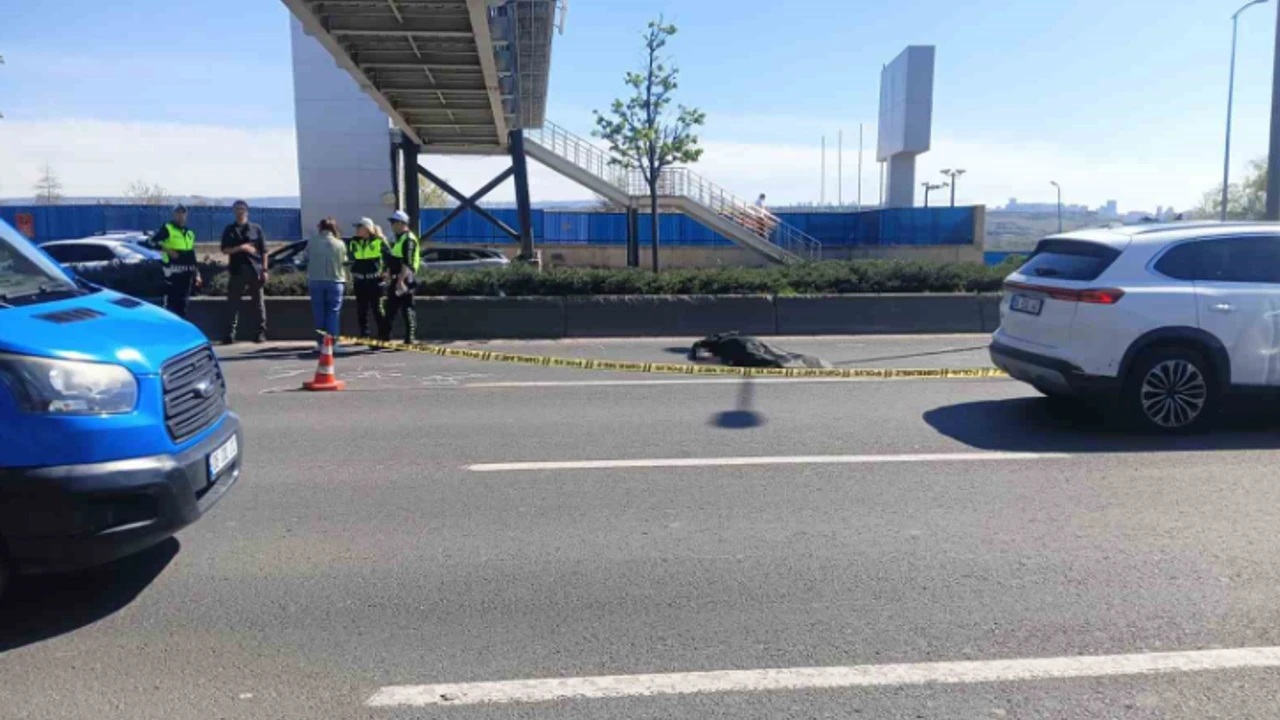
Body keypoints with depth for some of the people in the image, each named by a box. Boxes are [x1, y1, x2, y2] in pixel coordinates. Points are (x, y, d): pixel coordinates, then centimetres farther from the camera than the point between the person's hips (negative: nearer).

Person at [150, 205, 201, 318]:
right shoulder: (167, 229, 0)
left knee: (183, 303, 10)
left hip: (187, 272, 6)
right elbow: (153, 241, -9)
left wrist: (197, 273, 17)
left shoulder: (189, 233, 18)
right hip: (173, 271, -6)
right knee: (171, 301, -9)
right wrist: (167, 250, -18)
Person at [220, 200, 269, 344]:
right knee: (233, 303, -1)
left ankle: (261, 332, 9)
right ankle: (230, 334, 1)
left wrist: (264, 270, -2)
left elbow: (263, 251, 6)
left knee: (259, 303, 3)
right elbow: (225, 250, 2)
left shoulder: (256, 228, 8)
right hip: (237, 271, 1)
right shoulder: (229, 230, 10)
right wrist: (241, 247, -14)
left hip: (255, 270, -1)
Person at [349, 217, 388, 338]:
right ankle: (364, 336, 16)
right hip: (360, 282, 5)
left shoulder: (379, 241, -6)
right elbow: (352, 259, 19)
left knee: (378, 310, -2)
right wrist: (353, 273, 15)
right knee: (361, 310, 7)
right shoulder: (354, 242, 8)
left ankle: (383, 336, 5)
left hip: (375, 280, -5)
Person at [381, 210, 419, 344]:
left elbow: (407, 263, -23)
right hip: (397, 279, 10)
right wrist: (389, 276, 23)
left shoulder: (408, 239, -14)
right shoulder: (399, 238, 19)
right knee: (391, 308, 12)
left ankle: (409, 339, 0)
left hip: (404, 279, -10)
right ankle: (385, 337, 17)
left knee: (407, 309, -5)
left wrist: (400, 280, -28)